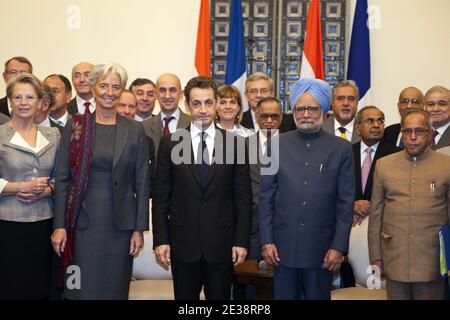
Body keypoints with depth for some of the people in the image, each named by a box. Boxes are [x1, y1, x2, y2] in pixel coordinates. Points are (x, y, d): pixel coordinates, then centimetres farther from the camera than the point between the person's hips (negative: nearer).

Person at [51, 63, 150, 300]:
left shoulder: (134, 130, 3)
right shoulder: (75, 125, 2)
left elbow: (141, 183, 3)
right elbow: (62, 178, 2)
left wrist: (139, 229, -1)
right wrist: (59, 225, -3)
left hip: (120, 223, 1)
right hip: (83, 220, 0)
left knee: (115, 288, 8)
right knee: (82, 288, 4)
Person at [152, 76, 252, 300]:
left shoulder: (235, 143, 0)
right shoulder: (169, 143, 1)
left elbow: (243, 197, 1)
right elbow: (161, 197, 2)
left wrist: (241, 241, -3)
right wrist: (160, 240, -3)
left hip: (222, 243, 0)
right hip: (182, 243, 0)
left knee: (220, 297, 11)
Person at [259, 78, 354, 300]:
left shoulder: (341, 149, 1)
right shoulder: (277, 145, 3)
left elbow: (345, 202, 0)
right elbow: (266, 196, 4)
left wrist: (338, 247, -4)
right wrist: (266, 241, -1)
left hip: (322, 250, 0)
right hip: (282, 247, 1)